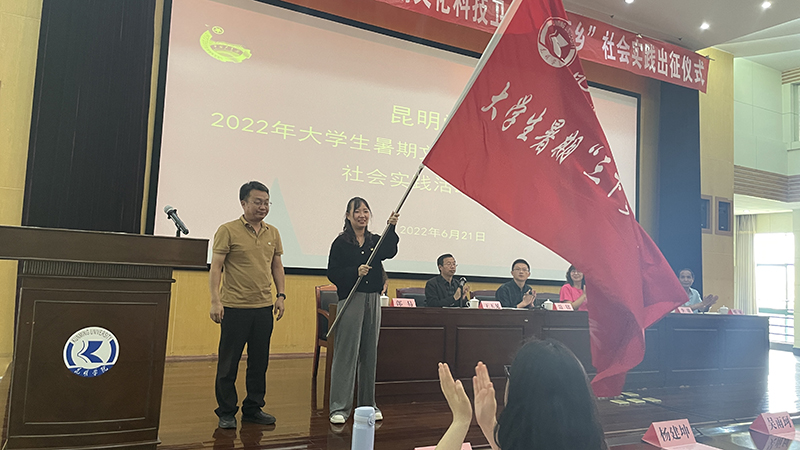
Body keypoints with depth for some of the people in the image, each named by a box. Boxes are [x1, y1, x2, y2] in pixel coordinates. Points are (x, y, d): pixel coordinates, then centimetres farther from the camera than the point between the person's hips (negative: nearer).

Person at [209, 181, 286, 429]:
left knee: (260, 362, 11)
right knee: (228, 363, 4)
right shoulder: (228, 230, -4)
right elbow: (215, 267, -6)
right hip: (234, 307, -5)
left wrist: (281, 295, 9)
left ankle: (253, 409, 25)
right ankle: (226, 412, 18)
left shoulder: (272, 233, 11)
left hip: (264, 307, 5)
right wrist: (215, 300, -14)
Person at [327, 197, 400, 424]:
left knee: (369, 353, 10)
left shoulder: (375, 241, 12)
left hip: (373, 300, 5)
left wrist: (391, 228, -21)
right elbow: (332, 273, -6)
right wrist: (355, 272, -19)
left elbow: (390, 252, -9)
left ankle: (368, 404, 21)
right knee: (346, 353, -4)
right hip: (350, 300, -4)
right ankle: (339, 407, 3)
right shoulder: (340, 243, 0)